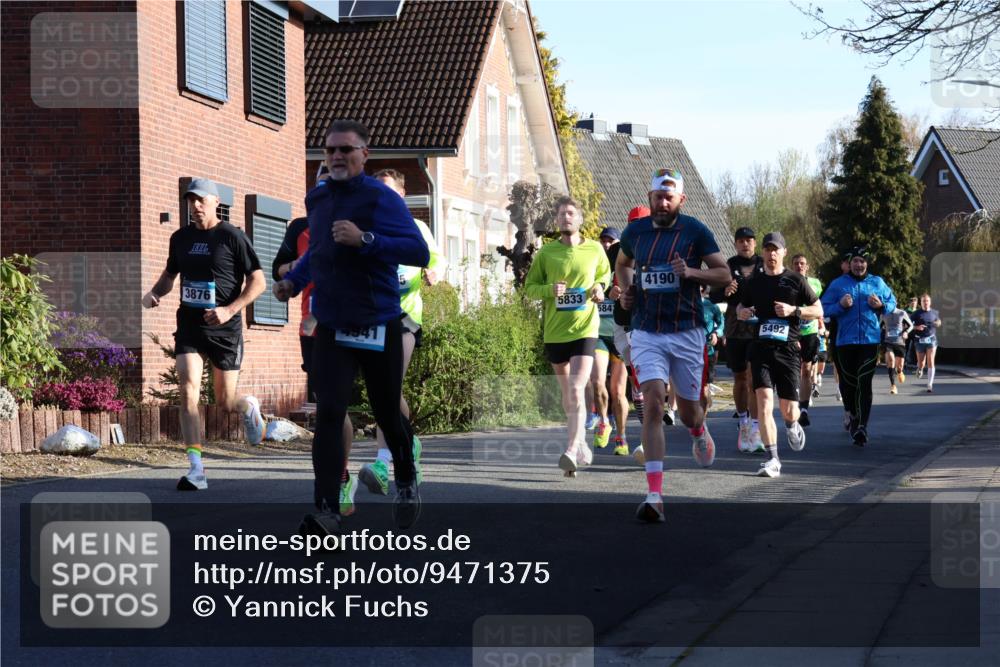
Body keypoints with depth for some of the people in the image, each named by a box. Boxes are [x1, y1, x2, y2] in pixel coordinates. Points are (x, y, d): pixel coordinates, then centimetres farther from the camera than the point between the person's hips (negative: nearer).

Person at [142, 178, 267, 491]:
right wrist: (153, 294, 2)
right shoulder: (180, 238, 9)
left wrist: (229, 309, -18)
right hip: (189, 325, 3)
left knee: (225, 402, 4)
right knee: (187, 391, -16)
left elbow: (258, 281, -5)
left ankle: (249, 407, 44)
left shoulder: (232, 237, -6)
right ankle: (196, 470, -18)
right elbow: (169, 275, 24)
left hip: (225, 329, -3)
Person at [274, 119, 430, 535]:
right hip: (331, 327, 4)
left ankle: (406, 484, 39)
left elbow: (419, 252, -22)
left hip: (378, 326, -4)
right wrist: (293, 280, 17)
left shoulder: (381, 199, -11)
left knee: (387, 415, 11)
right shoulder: (316, 200, 10)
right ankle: (326, 512, -15)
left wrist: (365, 239, -29)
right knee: (329, 415, -12)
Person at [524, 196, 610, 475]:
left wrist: (600, 287, -1)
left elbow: (605, 274, 21)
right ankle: (581, 444, 28)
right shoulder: (546, 253, 2)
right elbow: (529, 287, 6)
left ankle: (572, 451, -21)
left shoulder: (595, 249, 3)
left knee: (576, 392, -17)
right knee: (567, 395, 12)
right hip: (554, 332, 2)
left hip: (584, 329, -2)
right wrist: (550, 289, -14)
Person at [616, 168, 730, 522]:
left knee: (688, 411, 10)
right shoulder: (635, 231, 5)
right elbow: (622, 264, 25)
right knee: (654, 403, -17)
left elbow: (724, 274, -1)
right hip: (647, 333, 1)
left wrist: (691, 272, -19)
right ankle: (654, 494, -22)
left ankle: (699, 431, 53)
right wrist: (626, 289, 5)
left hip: (687, 333, -1)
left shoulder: (695, 231, -4)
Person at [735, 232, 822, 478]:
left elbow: (818, 311, 6)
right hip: (761, 349, 1)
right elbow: (741, 305, 27)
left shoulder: (796, 280, 4)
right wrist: (741, 312, 3)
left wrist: (793, 310, -10)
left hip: (788, 349, -1)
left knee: (788, 410, 1)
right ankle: (772, 460, -16)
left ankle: (792, 426, 40)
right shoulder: (753, 283, 12)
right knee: (764, 400, -17)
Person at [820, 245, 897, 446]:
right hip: (845, 341, 0)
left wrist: (881, 305, -4)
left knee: (864, 384, -8)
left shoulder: (877, 283, 9)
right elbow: (824, 308, 3)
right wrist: (840, 306, -15)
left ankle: (861, 426, -9)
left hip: (870, 341, 0)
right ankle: (850, 412, 37)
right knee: (847, 382, 7)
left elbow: (892, 303, 18)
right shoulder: (838, 284, 5)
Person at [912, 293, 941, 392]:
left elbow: (939, 321, 25)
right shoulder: (917, 313, -2)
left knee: (930, 363, -9)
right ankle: (920, 369, 45)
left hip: (931, 339, 1)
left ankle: (930, 385, -7)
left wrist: (938, 323, 2)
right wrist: (917, 327, -18)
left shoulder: (934, 312, 7)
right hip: (920, 340, -1)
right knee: (921, 363, 6)